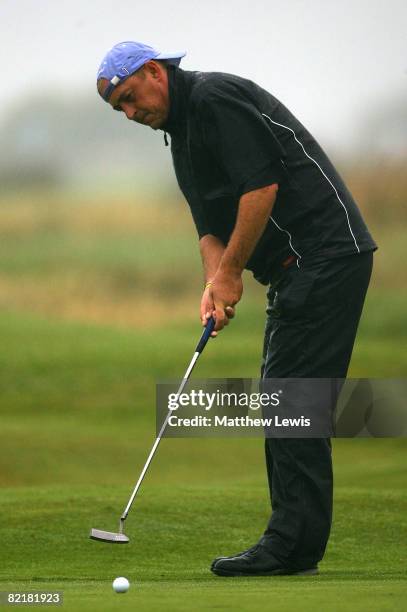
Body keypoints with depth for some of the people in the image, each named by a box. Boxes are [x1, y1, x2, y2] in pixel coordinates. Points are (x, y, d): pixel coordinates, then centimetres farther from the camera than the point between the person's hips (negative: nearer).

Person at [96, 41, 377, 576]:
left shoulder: (215, 98, -11)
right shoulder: (183, 134, 20)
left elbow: (262, 185, -19)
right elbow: (211, 226, 18)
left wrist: (230, 271, -12)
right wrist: (214, 283, -2)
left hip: (325, 251, -11)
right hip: (299, 271, 11)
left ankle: (293, 546, -11)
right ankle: (294, 545, 11)